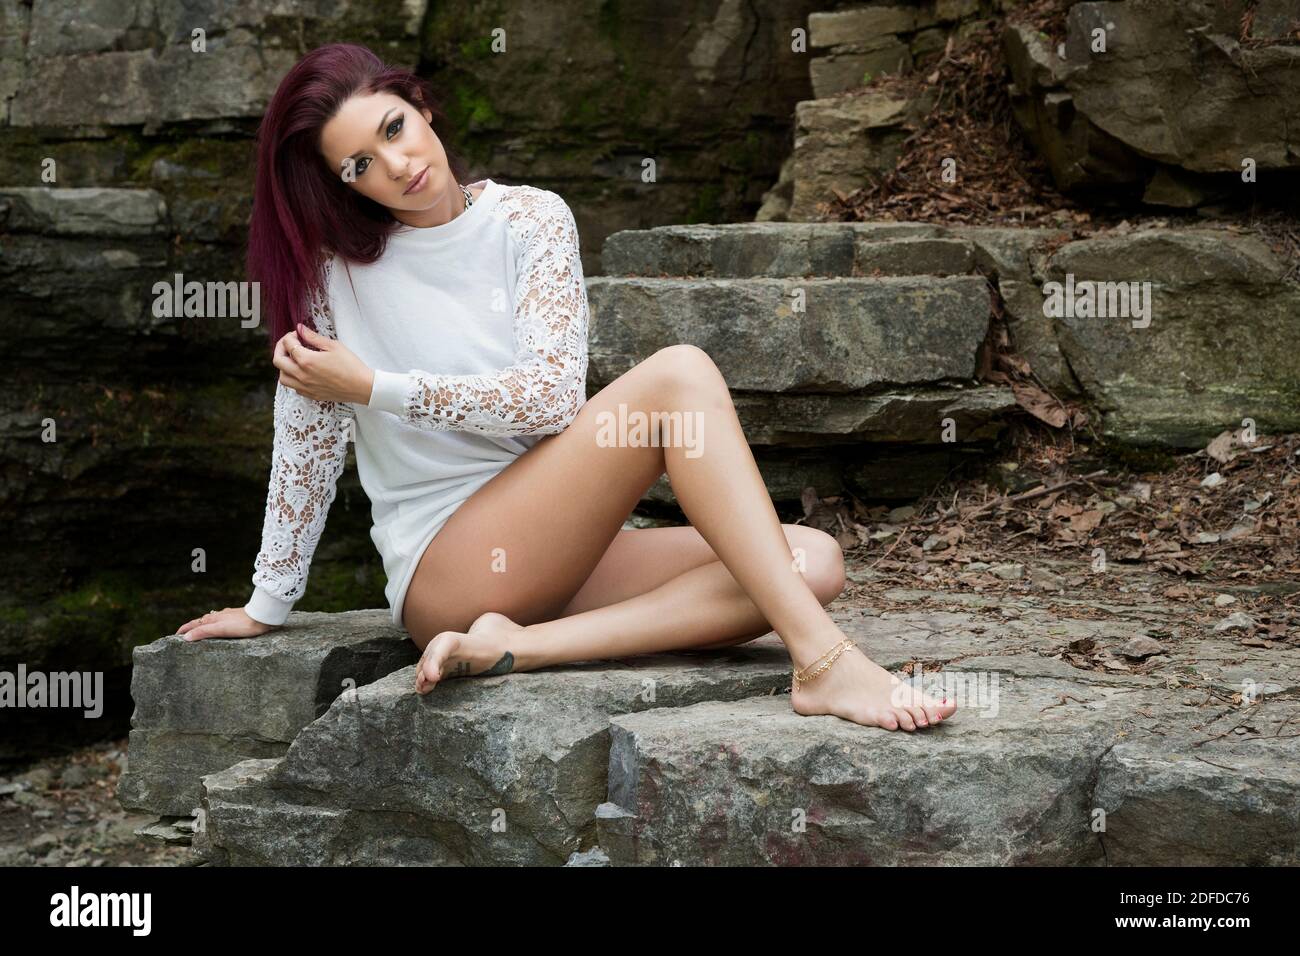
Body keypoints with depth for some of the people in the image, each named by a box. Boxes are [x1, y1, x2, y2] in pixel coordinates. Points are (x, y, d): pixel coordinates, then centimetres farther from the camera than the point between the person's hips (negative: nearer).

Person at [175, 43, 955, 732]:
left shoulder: (532, 221, 4)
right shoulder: (336, 265, 0)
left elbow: (553, 395, -6)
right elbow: (308, 441, 4)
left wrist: (377, 387, -9)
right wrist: (268, 605, 7)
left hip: (564, 551, 5)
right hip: (446, 572, -4)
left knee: (812, 561, -18)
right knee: (678, 374, -24)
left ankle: (517, 647, -29)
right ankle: (825, 662, -35)